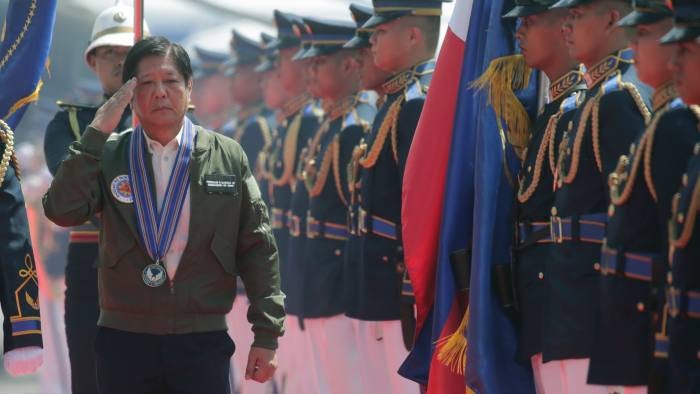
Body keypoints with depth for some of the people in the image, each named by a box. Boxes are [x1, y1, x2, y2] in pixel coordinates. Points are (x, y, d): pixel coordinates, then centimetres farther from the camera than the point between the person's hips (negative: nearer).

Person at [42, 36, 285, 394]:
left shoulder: (228, 157, 3)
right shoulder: (108, 155, 3)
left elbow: (257, 250, 4)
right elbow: (62, 211, -13)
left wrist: (267, 334, 0)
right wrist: (97, 132, -13)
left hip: (203, 341, -1)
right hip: (123, 340, 1)